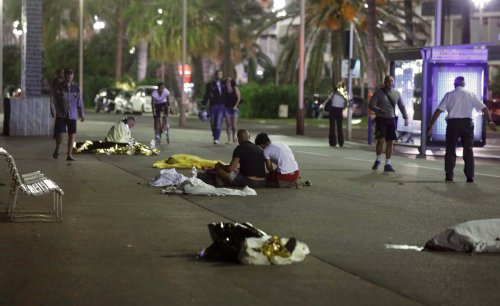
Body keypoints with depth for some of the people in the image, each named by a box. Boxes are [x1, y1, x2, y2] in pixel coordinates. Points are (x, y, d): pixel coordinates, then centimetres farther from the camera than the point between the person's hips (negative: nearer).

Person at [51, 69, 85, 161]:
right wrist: (54, 111, -13)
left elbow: (79, 102, 10)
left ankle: (69, 154, 10)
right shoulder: (59, 87, -2)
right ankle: (57, 149, 23)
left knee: (72, 135, 1)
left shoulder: (76, 87, 5)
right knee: (60, 134, -5)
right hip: (61, 115, -2)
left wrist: (81, 114, 11)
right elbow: (54, 100, -2)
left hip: (72, 115, 2)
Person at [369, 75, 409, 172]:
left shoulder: (396, 94, 10)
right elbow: (371, 105, -8)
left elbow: (401, 106, 21)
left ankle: (387, 164, 10)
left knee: (390, 142, 3)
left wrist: (406, 117, 11)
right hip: (381, 120, -4)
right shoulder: (378, 92, -3)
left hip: (391, 120, 4)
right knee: (381, 140, -16)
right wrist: (379, 110, -26)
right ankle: (378, 160, 6)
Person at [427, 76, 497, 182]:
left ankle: (449, 176, 4)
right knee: (468, 149, 6)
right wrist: (490, 121, 5)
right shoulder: (471, 95, 9)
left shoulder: (449, 95, 6)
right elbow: (484, 108, 2)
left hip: (452, 123, -1)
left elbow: (438, 111, 0)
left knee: (450, 149, 7)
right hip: (467, 122, 1)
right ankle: (470, 176, 1)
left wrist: (430, 126, 2)